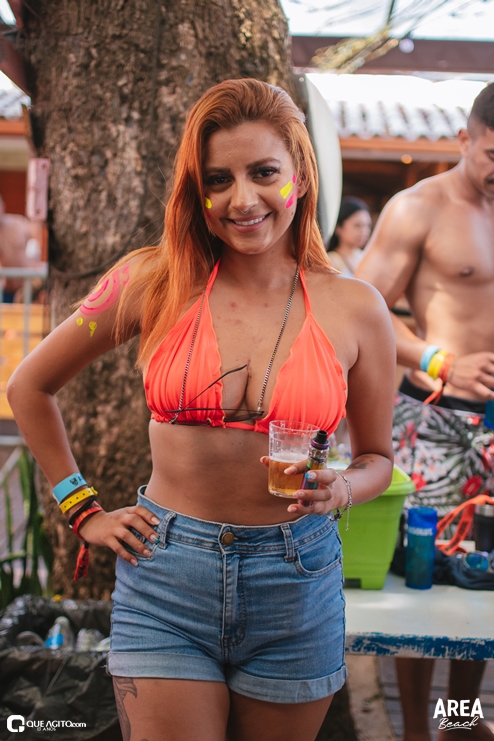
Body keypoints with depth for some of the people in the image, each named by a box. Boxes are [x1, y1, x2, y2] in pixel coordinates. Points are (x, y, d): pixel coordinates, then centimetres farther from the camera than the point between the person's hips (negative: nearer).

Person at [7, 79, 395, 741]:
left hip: (297, 590, 2)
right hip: (165, 583, -1)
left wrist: (340, 491, -11)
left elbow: (377, 456, 11)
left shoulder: (355, 309, -3)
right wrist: (83, 510, 7)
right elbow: (29, 387, 8)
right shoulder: (156, 283, -5)